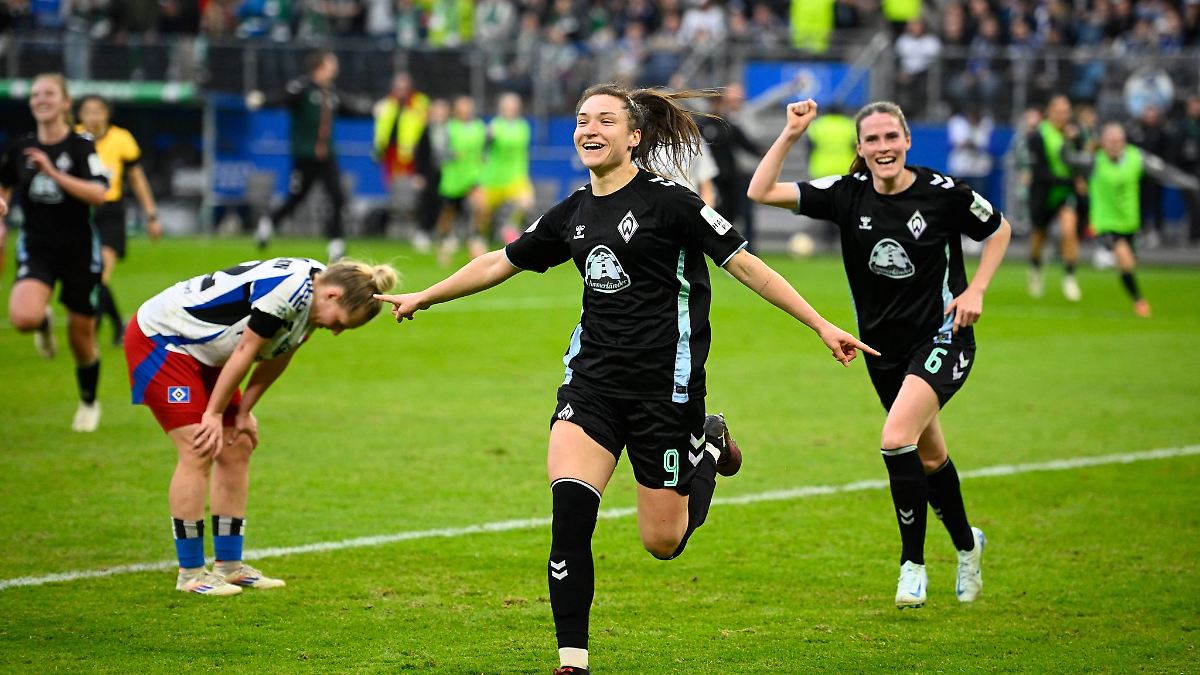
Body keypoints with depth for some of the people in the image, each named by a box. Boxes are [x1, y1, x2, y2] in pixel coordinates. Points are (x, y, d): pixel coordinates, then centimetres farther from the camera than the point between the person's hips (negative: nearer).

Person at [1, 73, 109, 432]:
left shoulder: (82, 147, -10)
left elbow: (98, 194, -25)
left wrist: (53, 173, -30)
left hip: (79, 251, -2)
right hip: (36, 249, 2)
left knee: (81, 336, 8)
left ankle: (89, 403, 33)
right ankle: (44, 324, 12)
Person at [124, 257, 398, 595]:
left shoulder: (311, 298, -2)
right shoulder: (288, 289, -31)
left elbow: (276, 359, 7)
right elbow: (246, 351, -24)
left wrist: (243, 412, 5)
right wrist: (214, 414, -16)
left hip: (202, 352, 10)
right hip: (160, 338, -10)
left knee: (236, 448, 6)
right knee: (199, 452, -13)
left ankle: (229, 565, 12)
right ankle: (190, 573, -7)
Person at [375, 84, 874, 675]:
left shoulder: (668, 201, -9)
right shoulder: (572, 213, 8)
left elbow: (747, 266, -7)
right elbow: (499, 263, 22)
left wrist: (822, 326, -10)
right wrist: (421, 297, 29)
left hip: (666, 383, -4)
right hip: (592, 379, 4)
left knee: (663, 541, 2)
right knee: (569, 508, -18)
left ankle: (709, 446, 34)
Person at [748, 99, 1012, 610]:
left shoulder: (942, 192, -13)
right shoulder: (847, 194, -7)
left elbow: (999, 230, 4)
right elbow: (761, 192, -14)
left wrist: (975, 290, -6)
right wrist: (791, 135, -21)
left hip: (941, 337, -4)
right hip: (883, 346, 4)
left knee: (896, 439, -23)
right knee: (929, 457, 17)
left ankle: (912, 563, -9)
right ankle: (967, 544, 43)